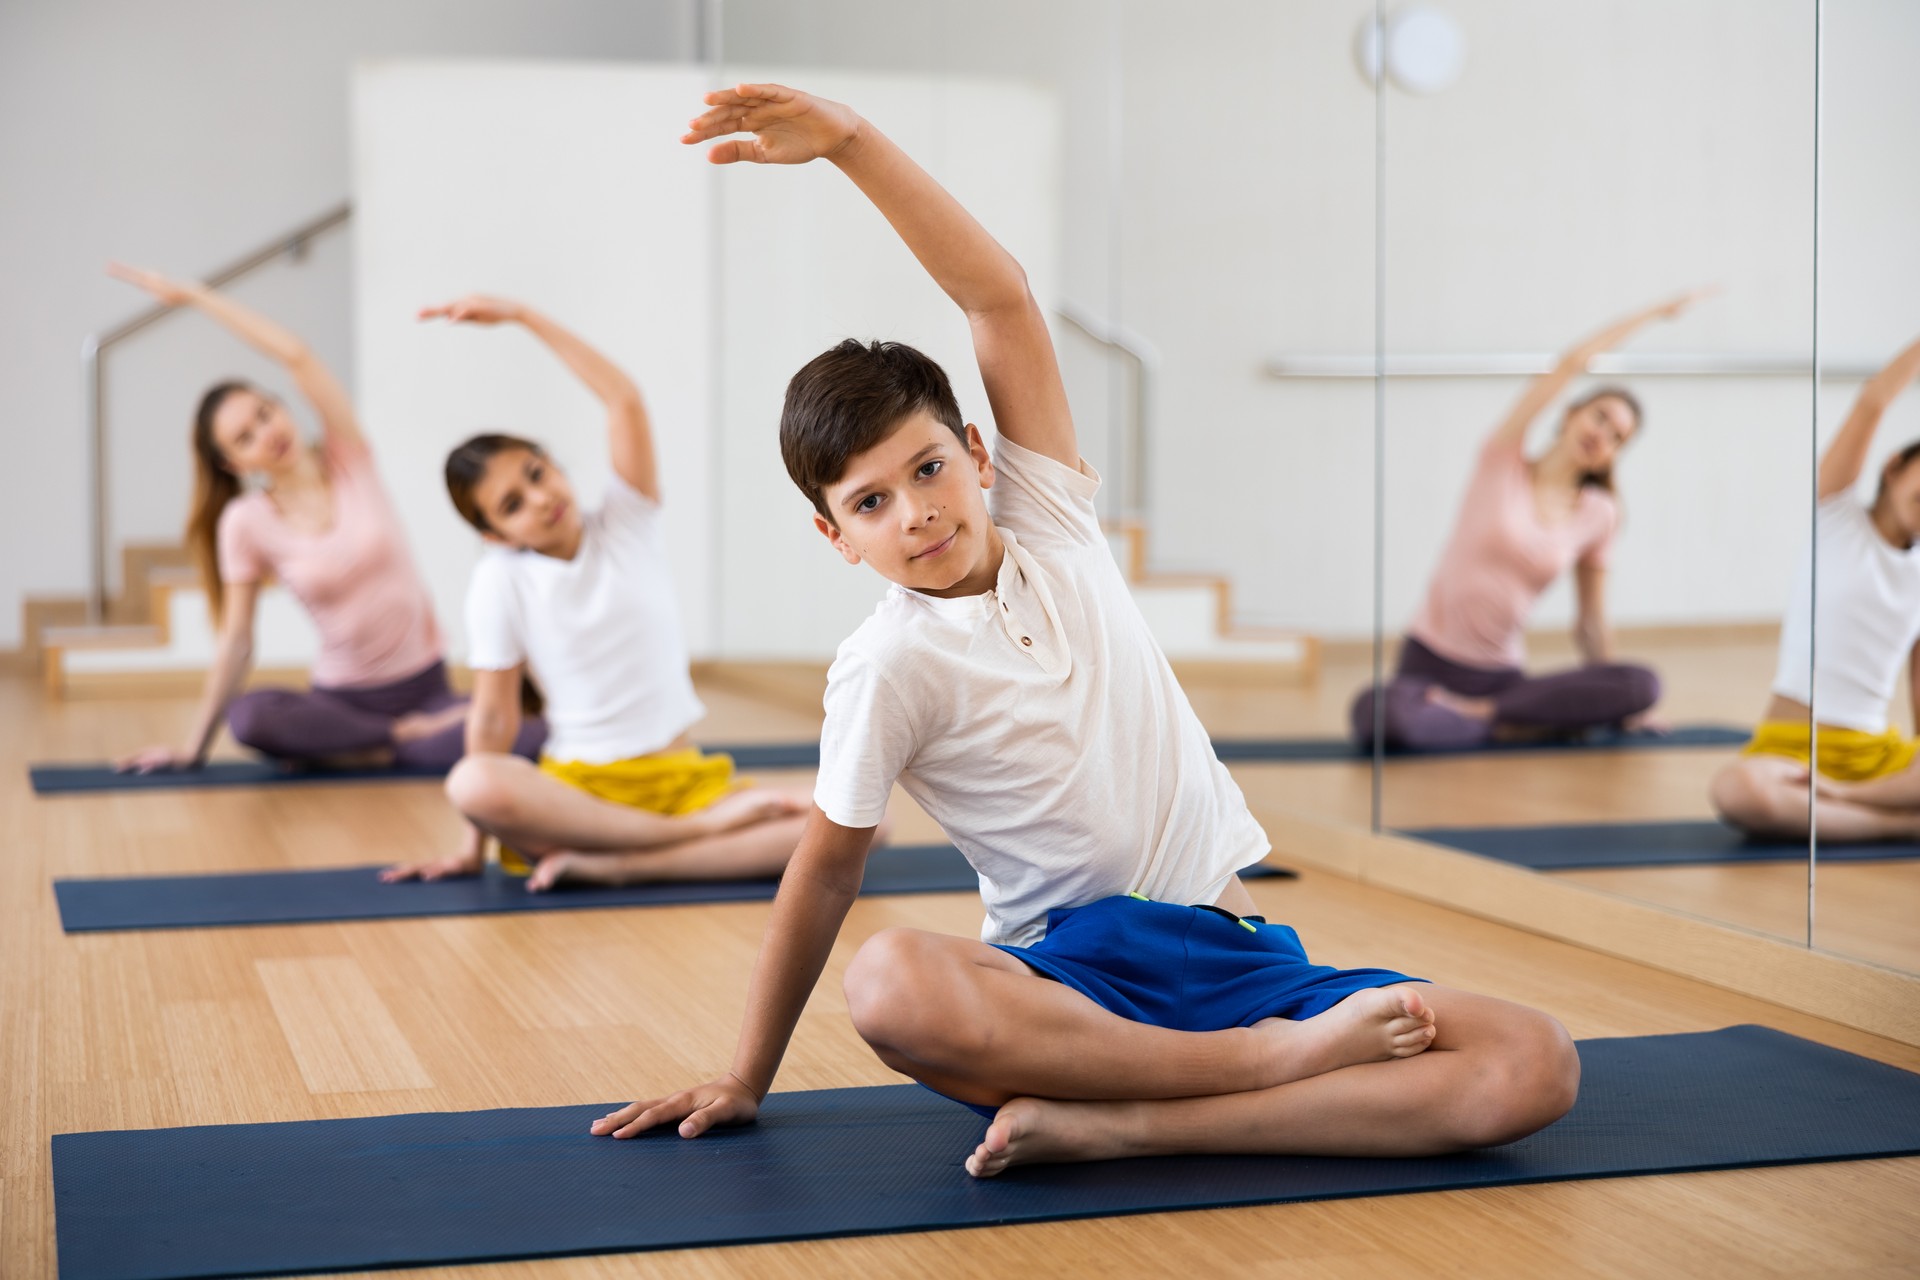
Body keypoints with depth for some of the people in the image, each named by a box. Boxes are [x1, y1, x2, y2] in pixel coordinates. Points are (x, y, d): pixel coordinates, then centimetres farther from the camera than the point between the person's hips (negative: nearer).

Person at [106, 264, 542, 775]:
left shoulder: (348, 459, -2)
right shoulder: (245, 523, -2)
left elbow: (297, 356, -13)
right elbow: (236, 640, 0)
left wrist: (194, 295, -12)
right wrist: (194, 746, -4)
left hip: (424, 686, 0)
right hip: (342, 697, 0)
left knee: (534, 741, -29)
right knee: (249, 717, -35)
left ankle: (364, 751, -11)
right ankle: (407, 737, -17)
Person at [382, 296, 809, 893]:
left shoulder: (629, 525, 3)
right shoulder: (500, 579, 1)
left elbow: (625, 401, -9)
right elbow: (495, 716, 0)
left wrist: (522, 315, -14)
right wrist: (474, 845, -4)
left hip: (681, 777, 1)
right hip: (575, 786, -1)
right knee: (472, 783, -37)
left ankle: (610, 864, -26)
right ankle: (704, 831, -28)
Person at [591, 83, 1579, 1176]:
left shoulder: (1048, 522, 7)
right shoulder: (891, 666, -2)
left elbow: (1000, 296, 0)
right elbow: (828, 869, 3)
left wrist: (851, 139, -9)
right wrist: (749, 1081, 2)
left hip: (1234, 951, 4)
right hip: (1068, 976, -4)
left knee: (1534, 1065, -20)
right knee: (894, 987, -40)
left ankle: (1117, 1123, -27)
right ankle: (1283, 1056, -29)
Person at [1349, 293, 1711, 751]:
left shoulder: (1598, 515, 8)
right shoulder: (1503, 463, 1)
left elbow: (1591, 622, 16)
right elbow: (1573, 362, -5)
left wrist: (1613, 709, 17)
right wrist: (1653, 314, 3)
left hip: (1502, 674, 3)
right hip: (1430, 661, -3)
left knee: (1642, 685, -24)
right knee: (1384, 720, -39)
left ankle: (1478, 713, -19)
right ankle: (1511, 726, -14)